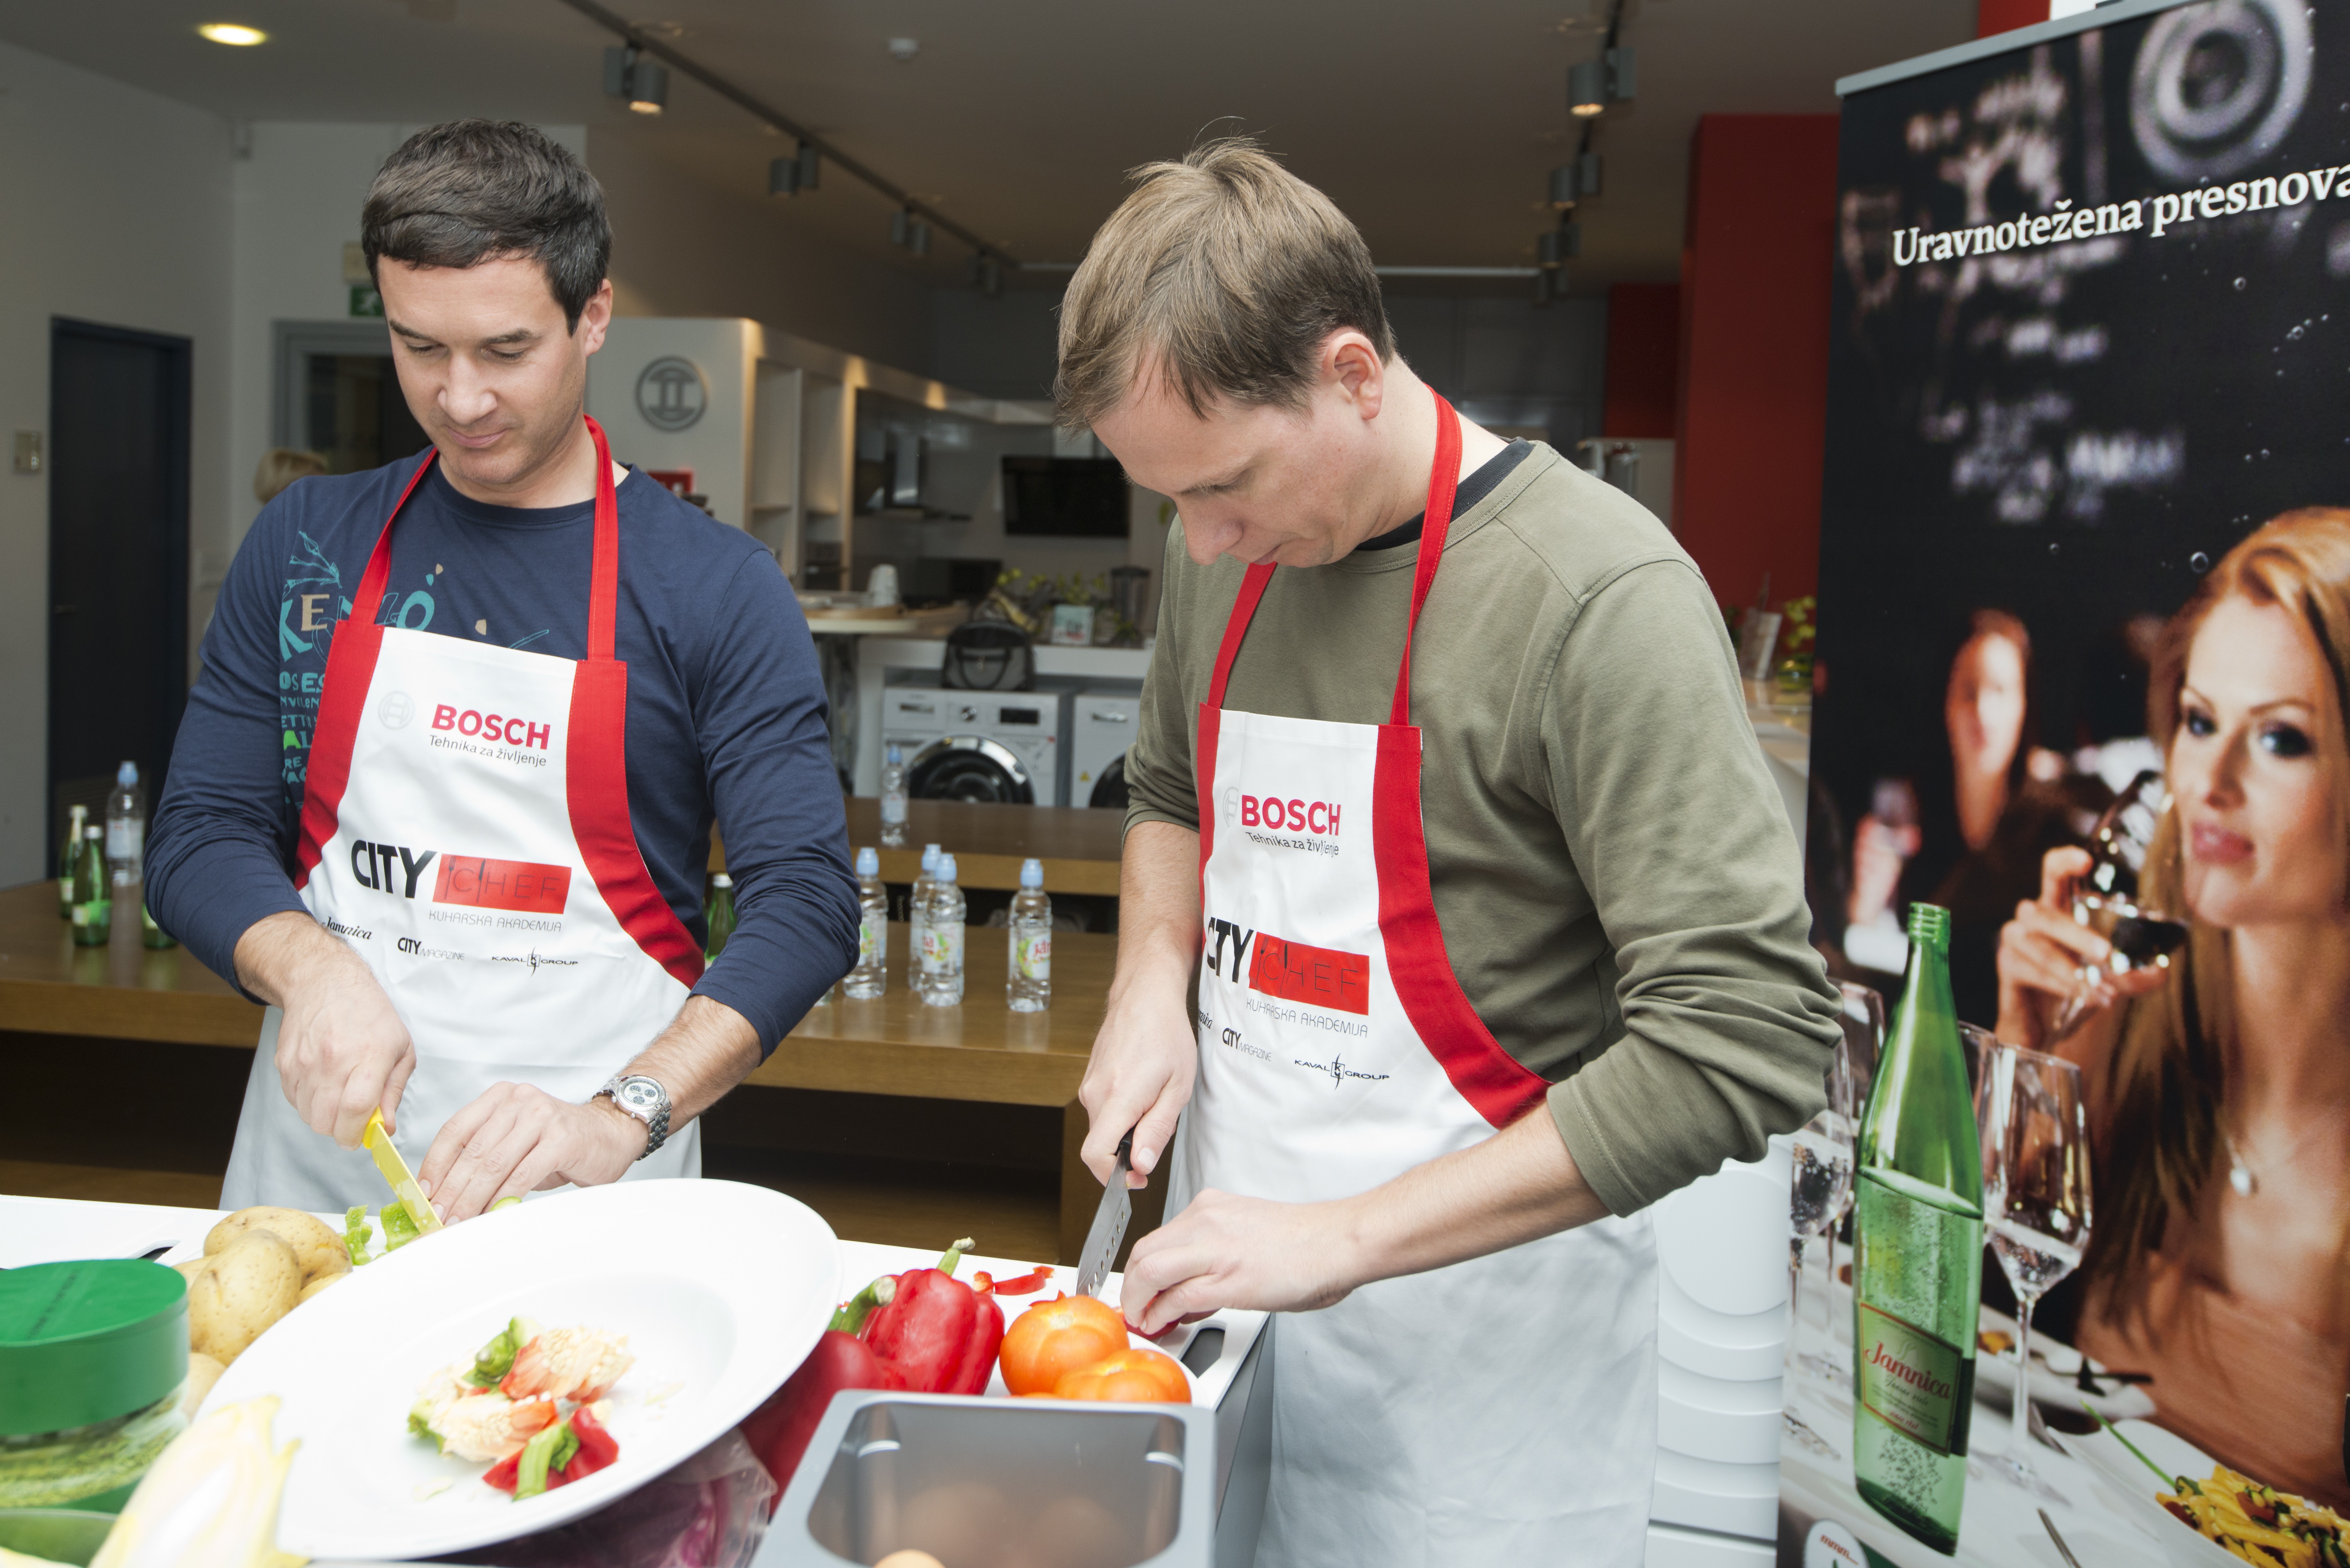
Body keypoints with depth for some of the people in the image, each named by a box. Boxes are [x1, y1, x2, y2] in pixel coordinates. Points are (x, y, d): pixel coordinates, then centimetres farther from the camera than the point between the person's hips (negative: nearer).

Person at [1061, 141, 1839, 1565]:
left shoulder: (1599, 594, -20)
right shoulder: (1227, 555, 2)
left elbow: (1744, 1045, -24)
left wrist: (1346, 1237, -23)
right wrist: (1157, 978, -1)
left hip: (1476, 1322, -5)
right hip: (1233, 1257, 6)